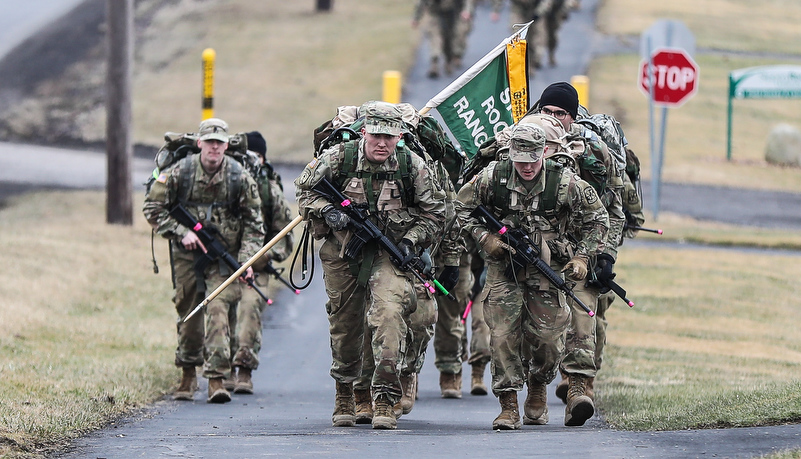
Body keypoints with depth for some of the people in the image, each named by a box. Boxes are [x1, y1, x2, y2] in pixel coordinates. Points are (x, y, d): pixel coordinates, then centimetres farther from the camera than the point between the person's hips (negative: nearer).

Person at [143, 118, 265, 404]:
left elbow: (253, 222, 1)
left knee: (218, 310, -15)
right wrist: (181, 233, -12)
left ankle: (216, 379, -17)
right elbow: (152, 208, 0)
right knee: (188, 313, 9)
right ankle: (188, 374, 27)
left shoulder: (239, 177, -5)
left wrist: (247, 259, -10)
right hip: (187, 254, 1)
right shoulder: (180, 173, -6)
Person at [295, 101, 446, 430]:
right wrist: (326, 211, -16)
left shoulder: (412, 166, -9)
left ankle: (385, 400, -21)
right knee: (344, 323, 12)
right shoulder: (337, 158, -10)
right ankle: (344, 394, 36)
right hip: (342, 251, 1)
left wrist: (412, 242, -10)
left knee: (389, 313, -23)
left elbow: (434, 211, 3)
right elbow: (304, 189, 3)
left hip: (389, 252, -1)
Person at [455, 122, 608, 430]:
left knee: (547, 335, -1)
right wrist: (484, 237, -6)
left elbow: (597, 219, 1)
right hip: (503, 268, 0)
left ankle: (538, 393, 26)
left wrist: (582, 257, -6)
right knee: (503, 334, -10)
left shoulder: (564, 182, -11)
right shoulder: (493, 176, -8)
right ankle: (508, 406, -7)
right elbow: (463, 207, 7)